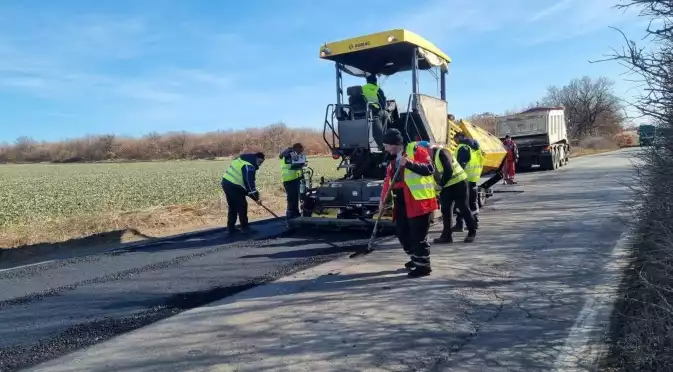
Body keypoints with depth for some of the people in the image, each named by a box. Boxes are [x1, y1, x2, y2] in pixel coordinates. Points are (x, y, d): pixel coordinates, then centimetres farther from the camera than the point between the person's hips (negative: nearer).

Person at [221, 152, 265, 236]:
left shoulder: (246, 159, 17)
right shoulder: (249, 166, -16)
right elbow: (249, 183, -19)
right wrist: (256, 197, -12)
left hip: (227, 182, 10)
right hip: (233, 185, -10)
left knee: (233, 207, 15)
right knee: (242, 206, 0)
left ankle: (231, 228, 19)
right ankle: (244, 227, 8)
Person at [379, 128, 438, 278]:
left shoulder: (416, 150, -8)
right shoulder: (393, 159, 18)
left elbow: (429, 169, -19)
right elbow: (388, 180, 22)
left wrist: (409, 163, -28)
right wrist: (383, 200, 20)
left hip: (419, 200, -9)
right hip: (401, 202, 9)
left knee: (418, 235, -4)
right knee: (402, 232, 14)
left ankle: (423, 266, 8)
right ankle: (416, 259, 32)